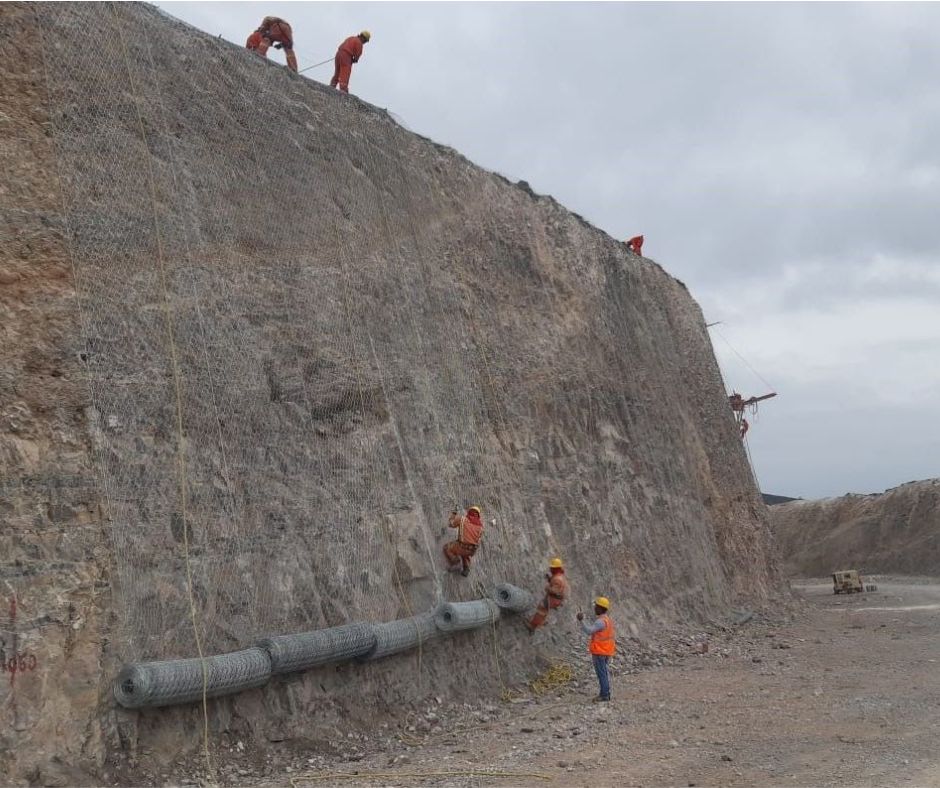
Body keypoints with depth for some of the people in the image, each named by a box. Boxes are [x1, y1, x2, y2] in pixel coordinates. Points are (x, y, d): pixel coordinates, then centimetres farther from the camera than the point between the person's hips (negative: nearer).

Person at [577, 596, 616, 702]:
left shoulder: (601, 621, -21)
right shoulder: (608, 620, 10)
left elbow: (588, 631, -29)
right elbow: (613, 636, 15)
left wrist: (581, 620, -29)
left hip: (599, 652, -9)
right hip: (607, 651, 9)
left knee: (601, 674, -3)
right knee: (604, 672, 13)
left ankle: (604, 695, 0)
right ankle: (605, 694, 17)